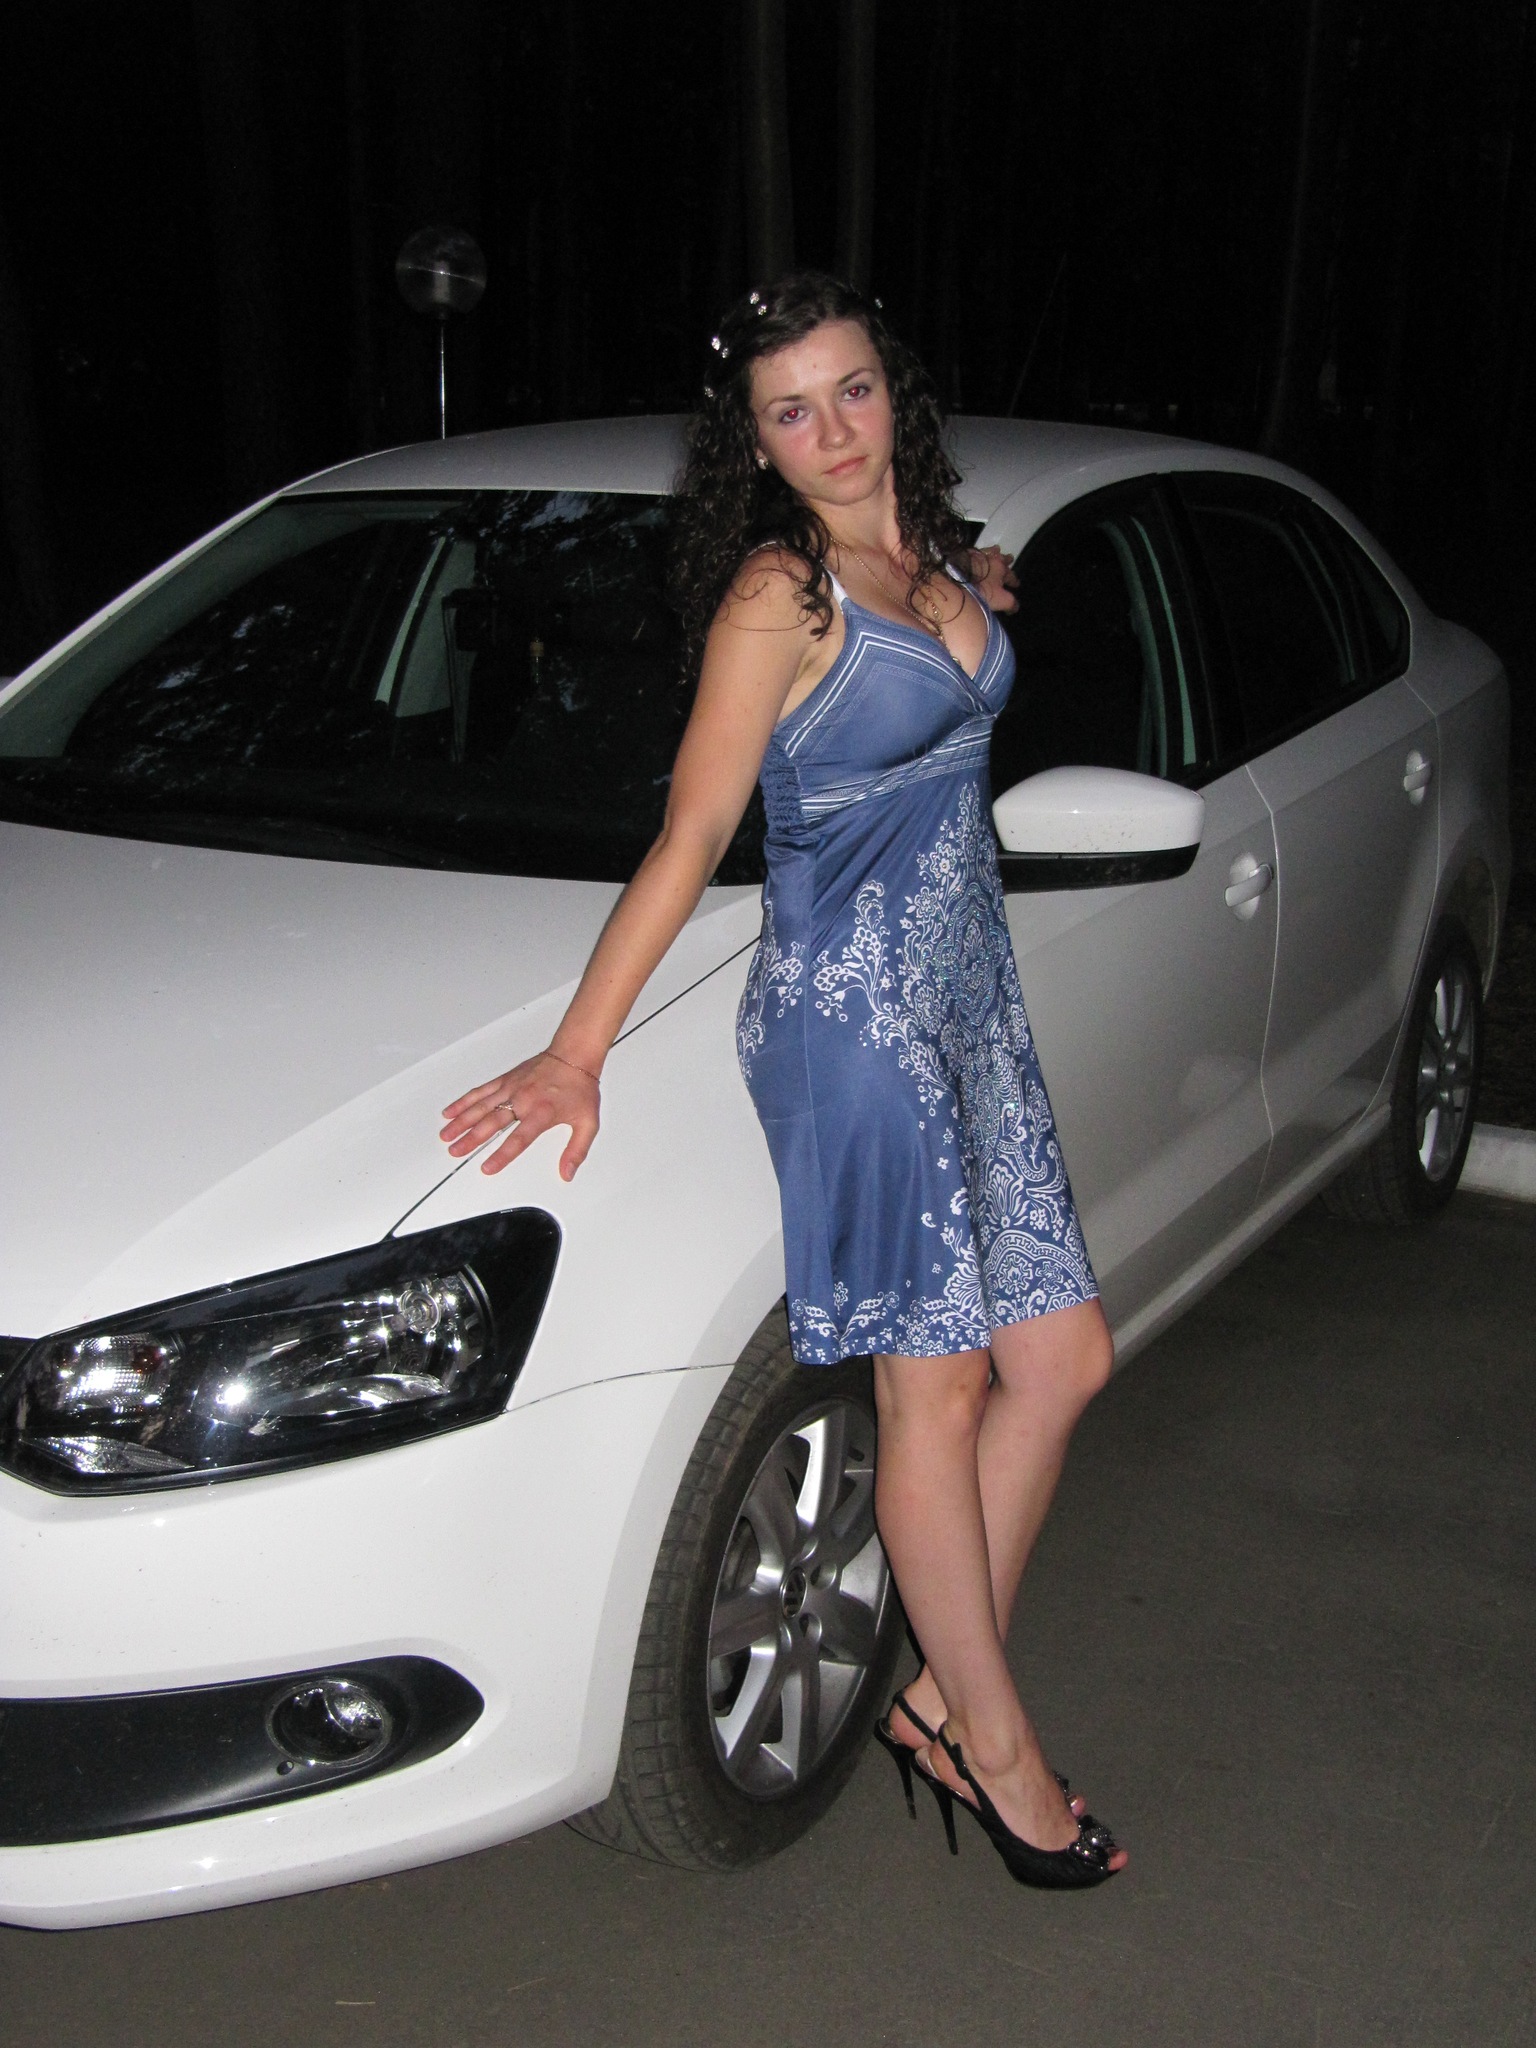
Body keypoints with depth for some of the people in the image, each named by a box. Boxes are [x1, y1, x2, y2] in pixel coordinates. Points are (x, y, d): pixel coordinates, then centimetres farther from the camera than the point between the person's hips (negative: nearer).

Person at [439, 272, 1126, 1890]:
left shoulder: (940, 563, 13)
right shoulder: (777, 592, -10)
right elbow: (690, 834, -13)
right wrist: (576, 1051, -17)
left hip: (967, 999, 8)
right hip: (849, 1006, -8)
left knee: (1060, 1358, 8)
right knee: (935, 1389, 1)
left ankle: (941, 1698, 22)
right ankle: (991, 1740, 17)